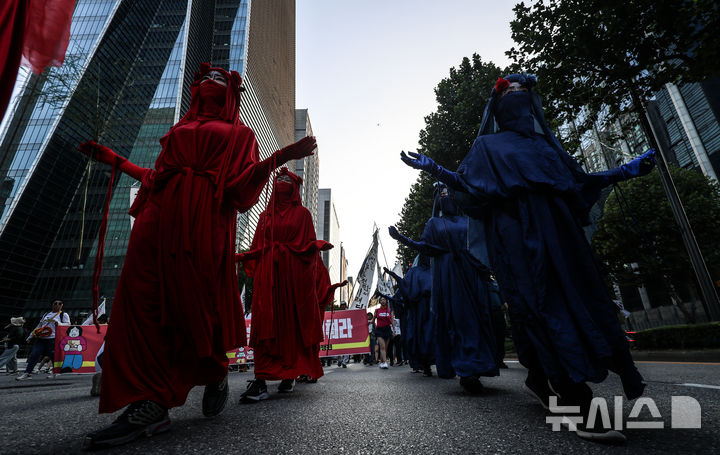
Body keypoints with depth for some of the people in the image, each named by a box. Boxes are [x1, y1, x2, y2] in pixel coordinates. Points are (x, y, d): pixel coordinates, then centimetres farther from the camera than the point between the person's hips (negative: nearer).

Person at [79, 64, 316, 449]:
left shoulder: (238, 133, 17)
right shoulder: (180, 129, 30)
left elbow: (241, 179, 1)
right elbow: (156, 176, 25)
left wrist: (281, 157, -13)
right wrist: (112, 159, 33)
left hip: (203, 220, -5)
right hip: (160, 217, 5)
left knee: (196, 301, -5)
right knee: (145, 301, -8)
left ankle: (215, 374, 21)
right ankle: (149, 405, -5)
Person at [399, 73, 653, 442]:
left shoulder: (544, 142, 26)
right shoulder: (488, 145, 12)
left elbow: (579, 181, 25)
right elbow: (470, 186, -1)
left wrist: (626, 171, 23)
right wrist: (433, 169, -12)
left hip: (558, 230, 6)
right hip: (517, 235, -6)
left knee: (579, 299, 2)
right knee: (545, 306, -13)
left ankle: (538, 378, 19)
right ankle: (581, 408, -9)